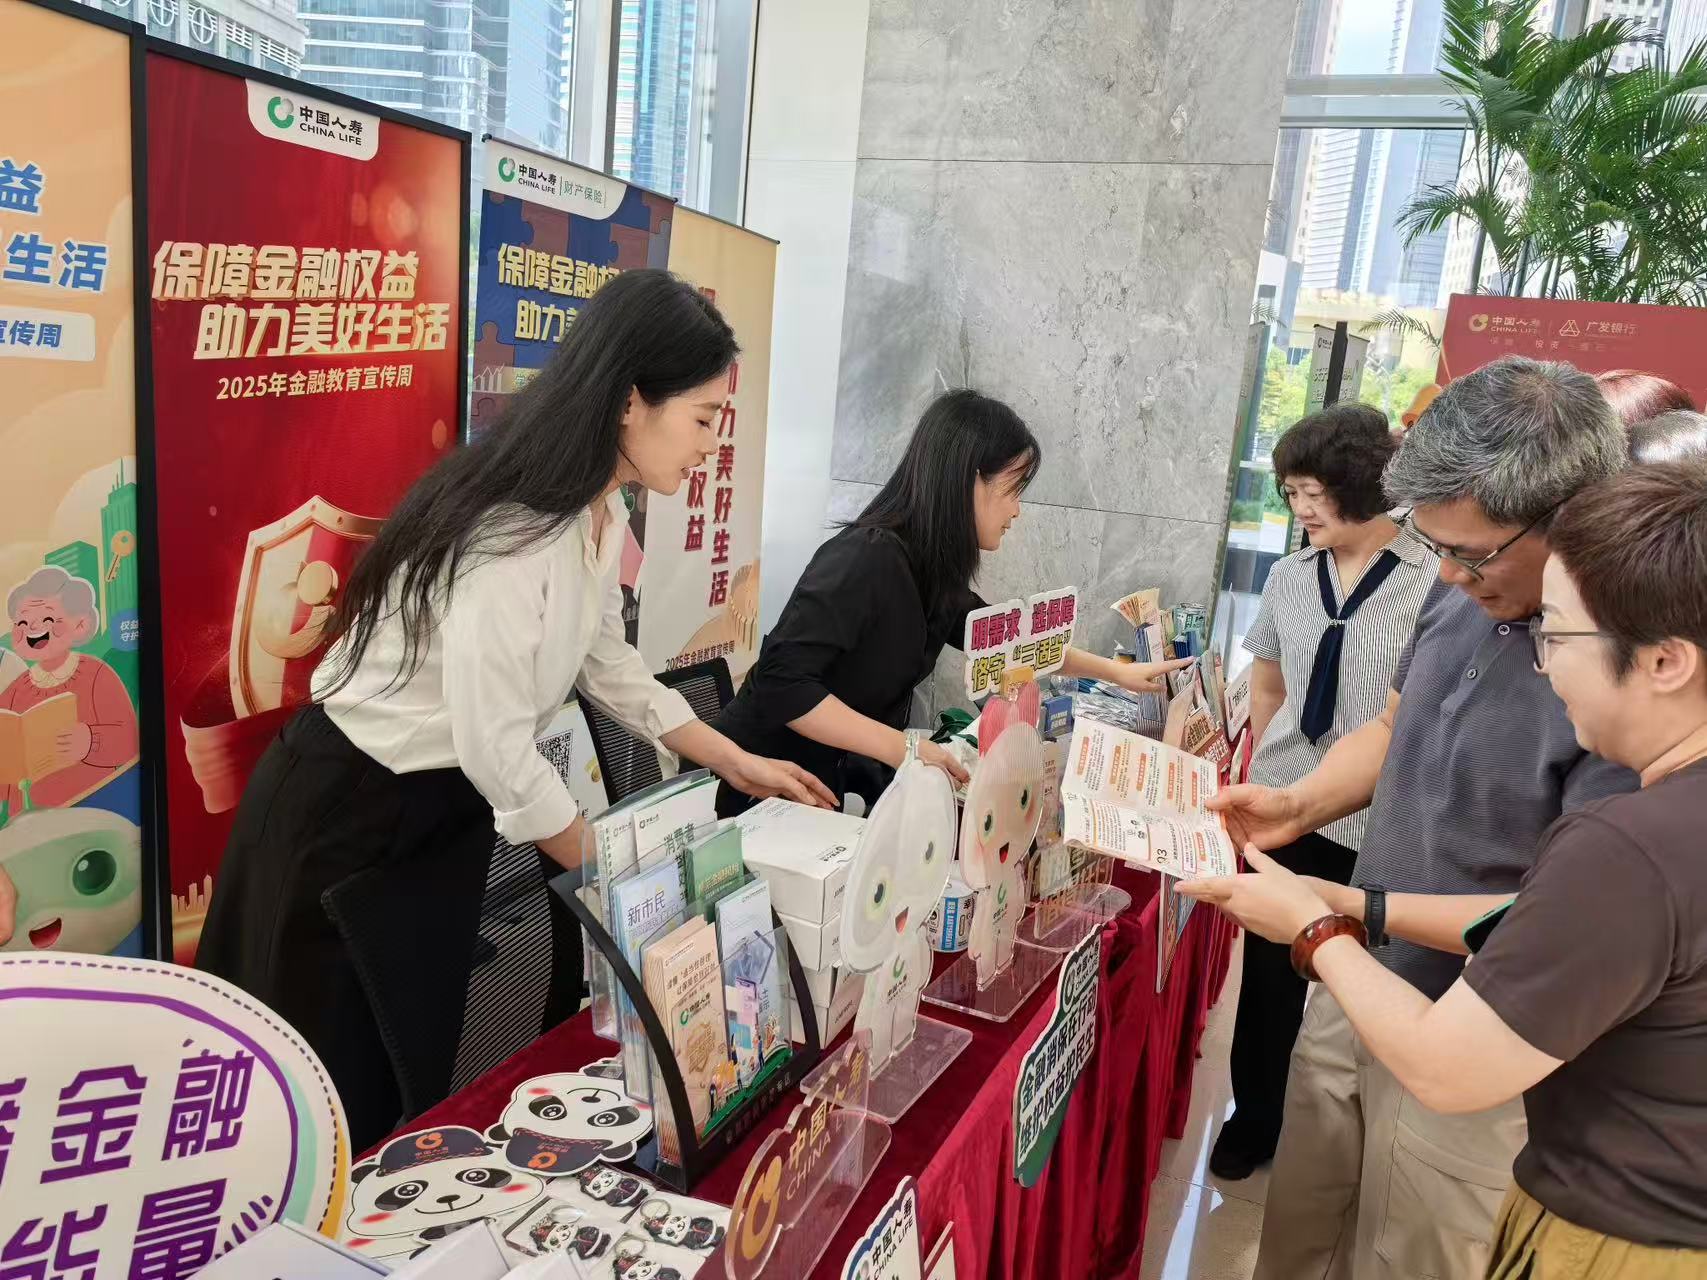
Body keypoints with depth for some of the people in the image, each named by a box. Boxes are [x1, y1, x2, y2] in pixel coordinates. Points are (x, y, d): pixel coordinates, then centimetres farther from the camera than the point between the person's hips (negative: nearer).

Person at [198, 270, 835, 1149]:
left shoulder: (602, 513, -3)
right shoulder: (510, 531, -32)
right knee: (338, 1094, 11)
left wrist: (736, 763, 10)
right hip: (348, 812, -8)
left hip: (447, 806, 8)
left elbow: (604, 663, 11)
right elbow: (496, 748, -28)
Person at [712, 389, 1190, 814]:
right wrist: (902, 747, -32)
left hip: (829, 780, 8)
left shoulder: (932, 570, 0)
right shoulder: (868, 558, -27)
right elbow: (782, 681, -32)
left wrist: (1115, 671, 18)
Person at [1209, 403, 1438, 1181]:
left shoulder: (1435, 584, -11)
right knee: (1269, 976, 14)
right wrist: (1261, 780, 11)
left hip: (1383, 827, -4)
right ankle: (1254, 1120, 35)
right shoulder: (1289, 579, 4)